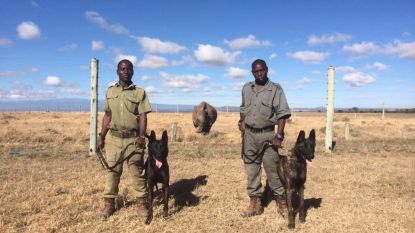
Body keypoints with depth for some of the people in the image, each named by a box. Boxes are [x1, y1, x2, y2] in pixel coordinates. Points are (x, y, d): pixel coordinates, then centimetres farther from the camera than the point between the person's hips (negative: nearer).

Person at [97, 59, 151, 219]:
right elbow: (107, 115, 13)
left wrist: (142, 136, -18)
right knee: (112, 171, 8)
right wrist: (101, 137, 9)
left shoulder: (140, 93, 0)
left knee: (137, 172, 3)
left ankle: (142, 203, 14)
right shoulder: (110, 91, 10)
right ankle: (109, 204, 20)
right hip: (113, 138, 3)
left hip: (133, 138, -2)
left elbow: (143, 116, -5)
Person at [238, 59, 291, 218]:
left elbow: (282, 113, -9)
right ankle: (255, 204, 20)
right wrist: (242, 121, 1)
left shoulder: (275, 89, -5)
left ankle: (281, 202, 15)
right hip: (249, 134, 5)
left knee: (272, 170, -2)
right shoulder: (246, 88, 9)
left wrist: (279, 135, -16)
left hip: (267, 134, -4)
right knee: (251, 170, 9)